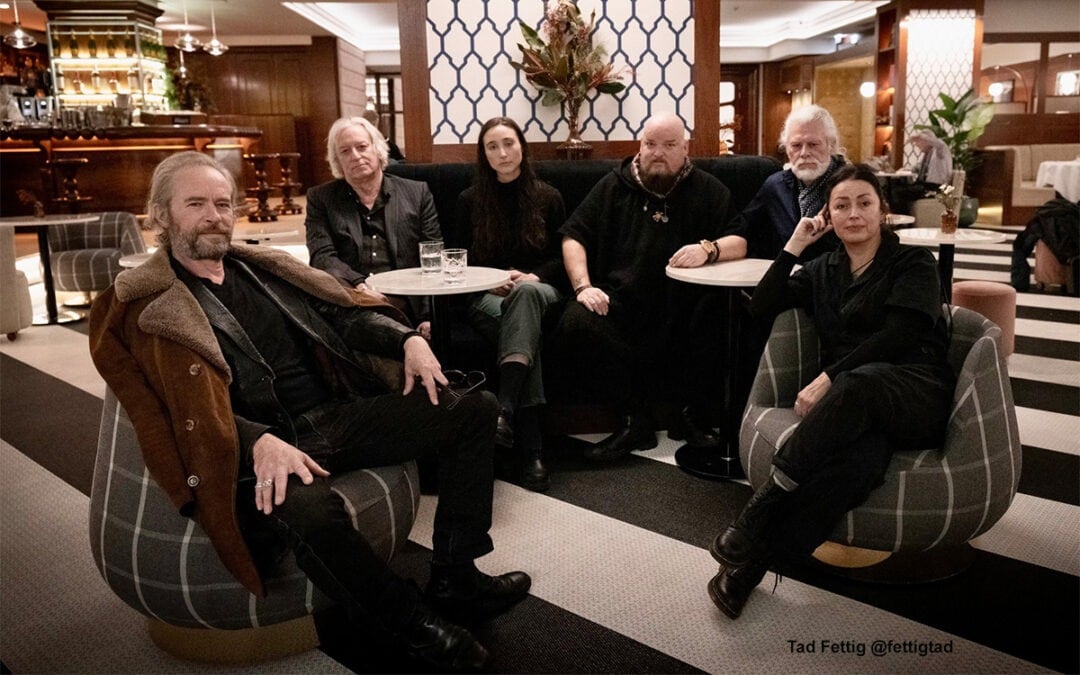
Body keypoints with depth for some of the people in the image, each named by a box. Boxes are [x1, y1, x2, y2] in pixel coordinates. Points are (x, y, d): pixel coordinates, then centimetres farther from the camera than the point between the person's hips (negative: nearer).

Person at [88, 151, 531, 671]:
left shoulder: (263, 267, 19)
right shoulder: (152, 308, 2)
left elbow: (345, 312, 16)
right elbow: (196, 410, -10)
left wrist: (408, 339, -4)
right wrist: (262, 442, -29)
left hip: (341, 414, 6)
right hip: (263, 443, -6)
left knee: (474, 408, -6)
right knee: (307, 506, -41)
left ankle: (454, 578, 0)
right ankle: (408, 619, -12)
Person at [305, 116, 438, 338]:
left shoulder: (417, 193, 15)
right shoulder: (320, 198, 16)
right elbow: (322, 256, 2)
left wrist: (430, 317, -7)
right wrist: (359, 286, -19)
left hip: (406, 306, 1)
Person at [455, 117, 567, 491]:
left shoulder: (547, 197, 12)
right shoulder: (470, 200, 12)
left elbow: (562, 256, 9)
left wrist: (534, 276, -11)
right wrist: (491, 281, -9)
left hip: (539, 291, 0)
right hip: (486, 296, 0)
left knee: (526, 292, -40)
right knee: (525, 327, -37)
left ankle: (505, 409, -54)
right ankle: (531, 447, -45)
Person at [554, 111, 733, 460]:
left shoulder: (708, 190, 15)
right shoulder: (613, 186, 15)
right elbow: (573, 237, 10)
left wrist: (708, 249, -17)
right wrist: (583, 286, -8)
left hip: (684, 303, 0)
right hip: (621, 299, 0)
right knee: (576, 323, -29)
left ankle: (691, 411, -7)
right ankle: (636, 419, -14)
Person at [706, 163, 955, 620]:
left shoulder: (913, 263, 10)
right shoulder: (823, 271, 24)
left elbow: (900, 334, -8)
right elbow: (761, 308, 12)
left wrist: (828, 379, -19)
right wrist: (795, 245, 12)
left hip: (916, 394, -2)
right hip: (854, 403, 2)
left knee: (863, 380, -42)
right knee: (861, 458, -39)